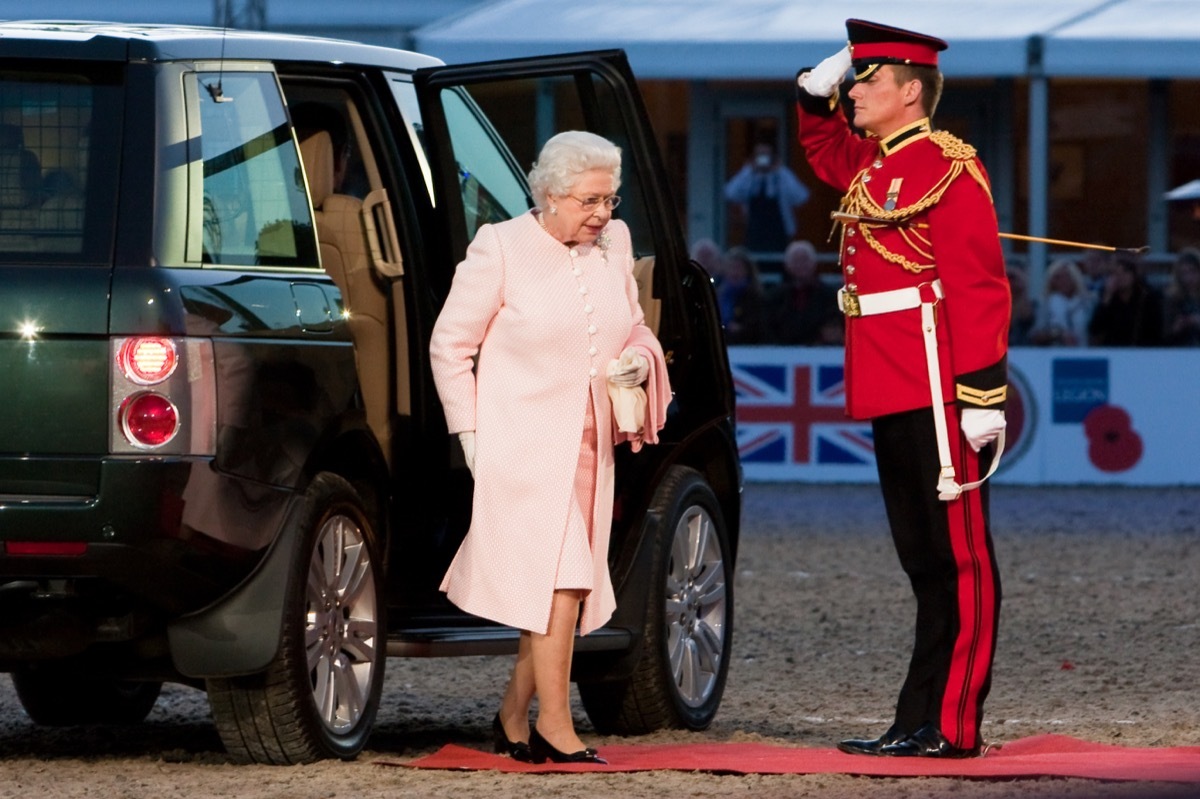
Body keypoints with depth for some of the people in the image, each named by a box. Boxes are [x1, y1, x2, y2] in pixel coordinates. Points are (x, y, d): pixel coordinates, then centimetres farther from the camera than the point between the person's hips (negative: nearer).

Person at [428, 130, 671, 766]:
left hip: (588, 447, 6)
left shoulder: (613, 245, 9)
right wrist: (470, 430, -7)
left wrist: (640, 360, -2)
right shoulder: (500, 248, -7)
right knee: (559, 577, -14)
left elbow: (634, 330, 22)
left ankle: (514, 716, 20)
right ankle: (555, 729, -10)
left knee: (558, 585, 6)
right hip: (522, 445, -6)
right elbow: (450, 344, -3)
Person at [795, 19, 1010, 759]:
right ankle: (919, 722, 13)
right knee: (922, 559, 10)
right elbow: (820, 144, 40)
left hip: (939, 392, -9)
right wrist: (821, 86, 21)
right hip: (890, 392, 9)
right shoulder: (869, 163, 15)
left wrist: (984, 392, -22)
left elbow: (982, 289, -17)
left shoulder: (948, 167, -11)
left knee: (959, 558, -5)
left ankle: (953, 726, -6)